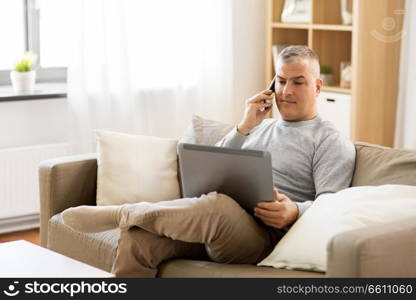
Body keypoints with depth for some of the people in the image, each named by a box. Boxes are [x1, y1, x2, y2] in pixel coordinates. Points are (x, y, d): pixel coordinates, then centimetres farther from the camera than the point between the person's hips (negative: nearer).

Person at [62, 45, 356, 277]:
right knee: (137, 236, -24)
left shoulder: (332, 142, 9)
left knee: (217, 204, -41)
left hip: (263, 233, -5)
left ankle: (122, 213, -22)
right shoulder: (262, 126, 29)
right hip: (215, 220, 6)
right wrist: (244, 127, 8)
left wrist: (295, 212, -25)